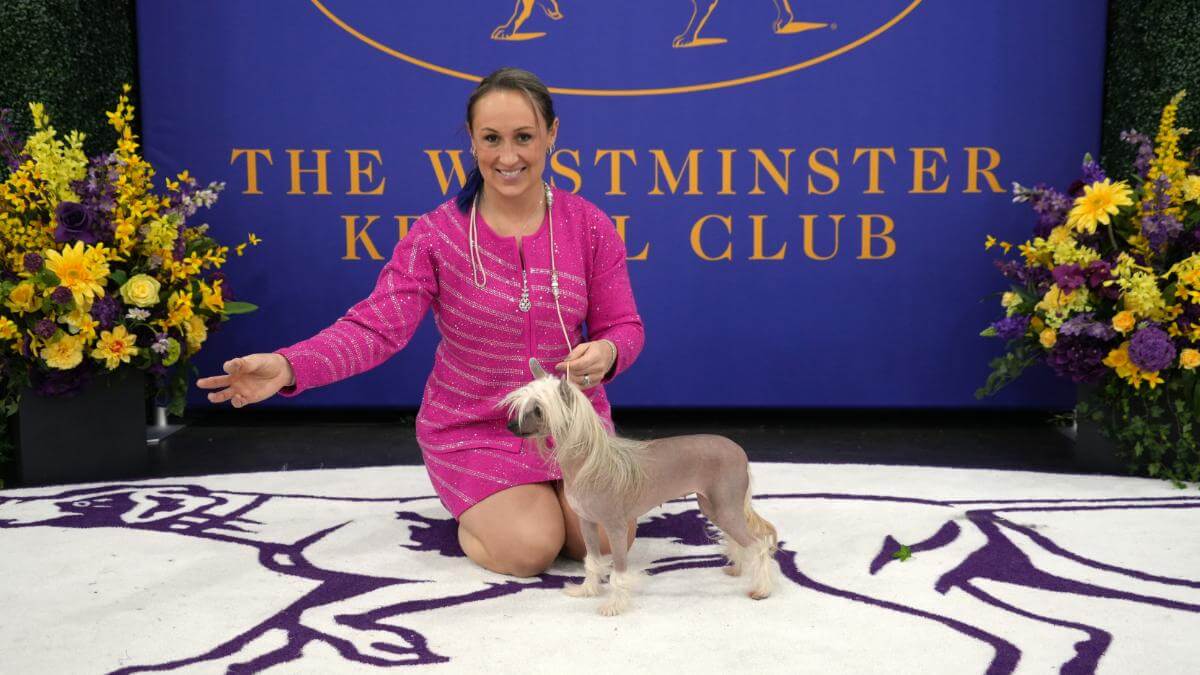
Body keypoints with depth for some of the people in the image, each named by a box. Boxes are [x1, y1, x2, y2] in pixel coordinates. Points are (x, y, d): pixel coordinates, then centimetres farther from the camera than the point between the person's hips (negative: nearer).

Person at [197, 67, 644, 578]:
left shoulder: (590, 227, -8)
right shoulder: (436, 236, -13)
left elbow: (623, 327, -2)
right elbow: (376, 326, -22)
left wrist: (606, 352, -29)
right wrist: (288, 367, -40)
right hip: (472, 428, -2)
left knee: (608, 542, -12)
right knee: (530, 549, -19)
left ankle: (539, 492, 21)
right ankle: (475, 505, 17)